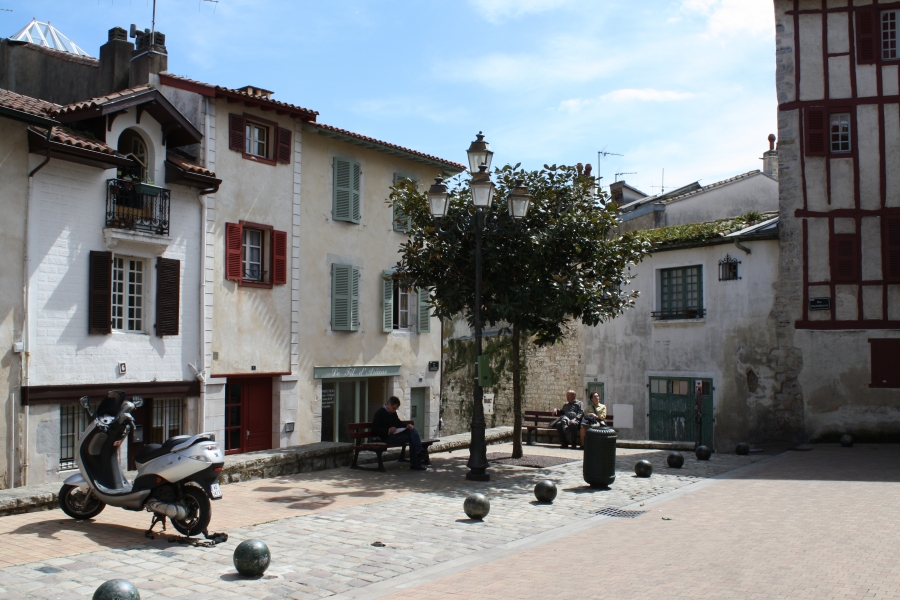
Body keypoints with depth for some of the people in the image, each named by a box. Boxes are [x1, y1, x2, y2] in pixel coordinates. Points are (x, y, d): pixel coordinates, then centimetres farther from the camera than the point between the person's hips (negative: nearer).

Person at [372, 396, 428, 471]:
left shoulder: (393, 413, 24)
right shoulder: (379, 413, -2)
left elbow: (399, 424, 31)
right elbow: (374, 429, -11)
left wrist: (407, 426, 7)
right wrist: (388, 431, -24)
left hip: (397, 433, 8)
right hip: (387, 437, -8)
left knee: (413, 430, -19)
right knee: (411, 437, -22)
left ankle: (420, 452, -27)